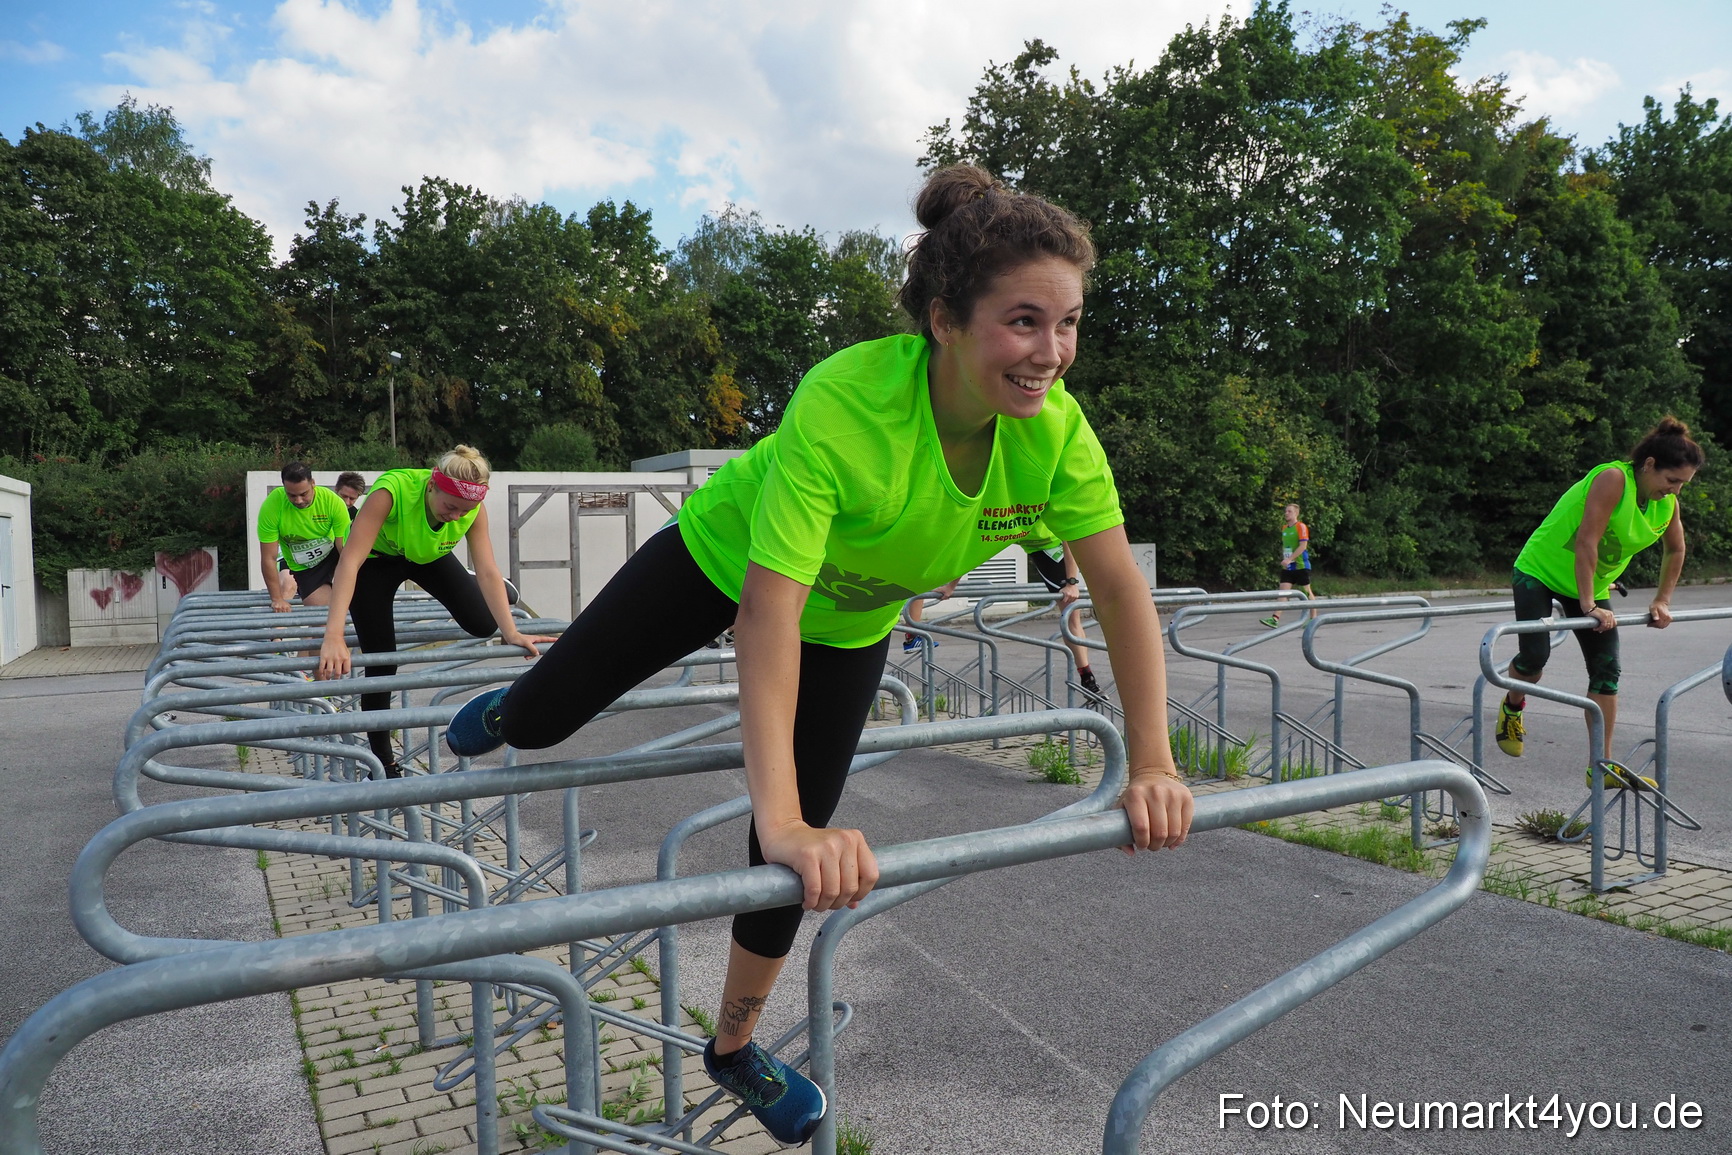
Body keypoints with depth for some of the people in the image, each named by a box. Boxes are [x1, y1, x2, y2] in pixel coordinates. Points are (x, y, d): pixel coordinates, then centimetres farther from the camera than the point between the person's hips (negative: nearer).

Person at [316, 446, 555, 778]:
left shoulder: (473, 509, -29)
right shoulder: (391, 490, -42)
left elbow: (488, 571, -29)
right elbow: (350, 561, -47)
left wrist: (511, 633, -41)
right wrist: (334, 636, -56)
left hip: (429, 556, 3)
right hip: (376, 559, -3)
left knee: (483, 624, -13)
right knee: (381, 659, -8)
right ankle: (382, 760, 9)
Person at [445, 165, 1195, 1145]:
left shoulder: (1057, 428, -28)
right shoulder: (843, 403, -42)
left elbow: (1121, 587, -21)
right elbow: (772, 606, -46)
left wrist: (1153, 763, -26)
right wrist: (780, 816, -53)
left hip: (854, 620, 3)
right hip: (723, 559, -3)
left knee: (807, 857, 5)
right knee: (547, 715, 8)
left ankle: (735, 1046, 32)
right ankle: (509, 715, 51)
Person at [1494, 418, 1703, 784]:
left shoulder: (1668, 504, -5)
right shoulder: (1613, 479, -26)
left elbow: (1674, 551, 14)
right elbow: (1586, 542, -32)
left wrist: (1662, 601, 9)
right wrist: (1589, 606, -33)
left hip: (1593, 584, 7)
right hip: (1540, 571, -6)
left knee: (1607, 670, -2)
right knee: (1535, 654, -17)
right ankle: (1512, 707, 17)